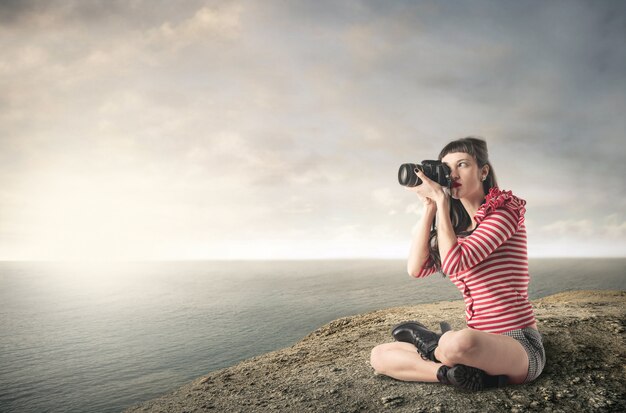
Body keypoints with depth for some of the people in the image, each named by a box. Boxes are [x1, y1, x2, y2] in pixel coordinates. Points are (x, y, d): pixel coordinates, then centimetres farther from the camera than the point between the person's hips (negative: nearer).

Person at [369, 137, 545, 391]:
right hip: (478, 344, 7)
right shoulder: (456, 226, 13)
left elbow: (454, 262, -21)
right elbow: (417, 269, -2)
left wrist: (441, 200, -14)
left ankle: (432, 344, -6)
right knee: (380, 356, -2)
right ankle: (463, 373, -15)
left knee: (459, 342, -41)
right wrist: (430, 207, -2)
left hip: (518, 345, -7)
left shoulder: (505, 210, -8)